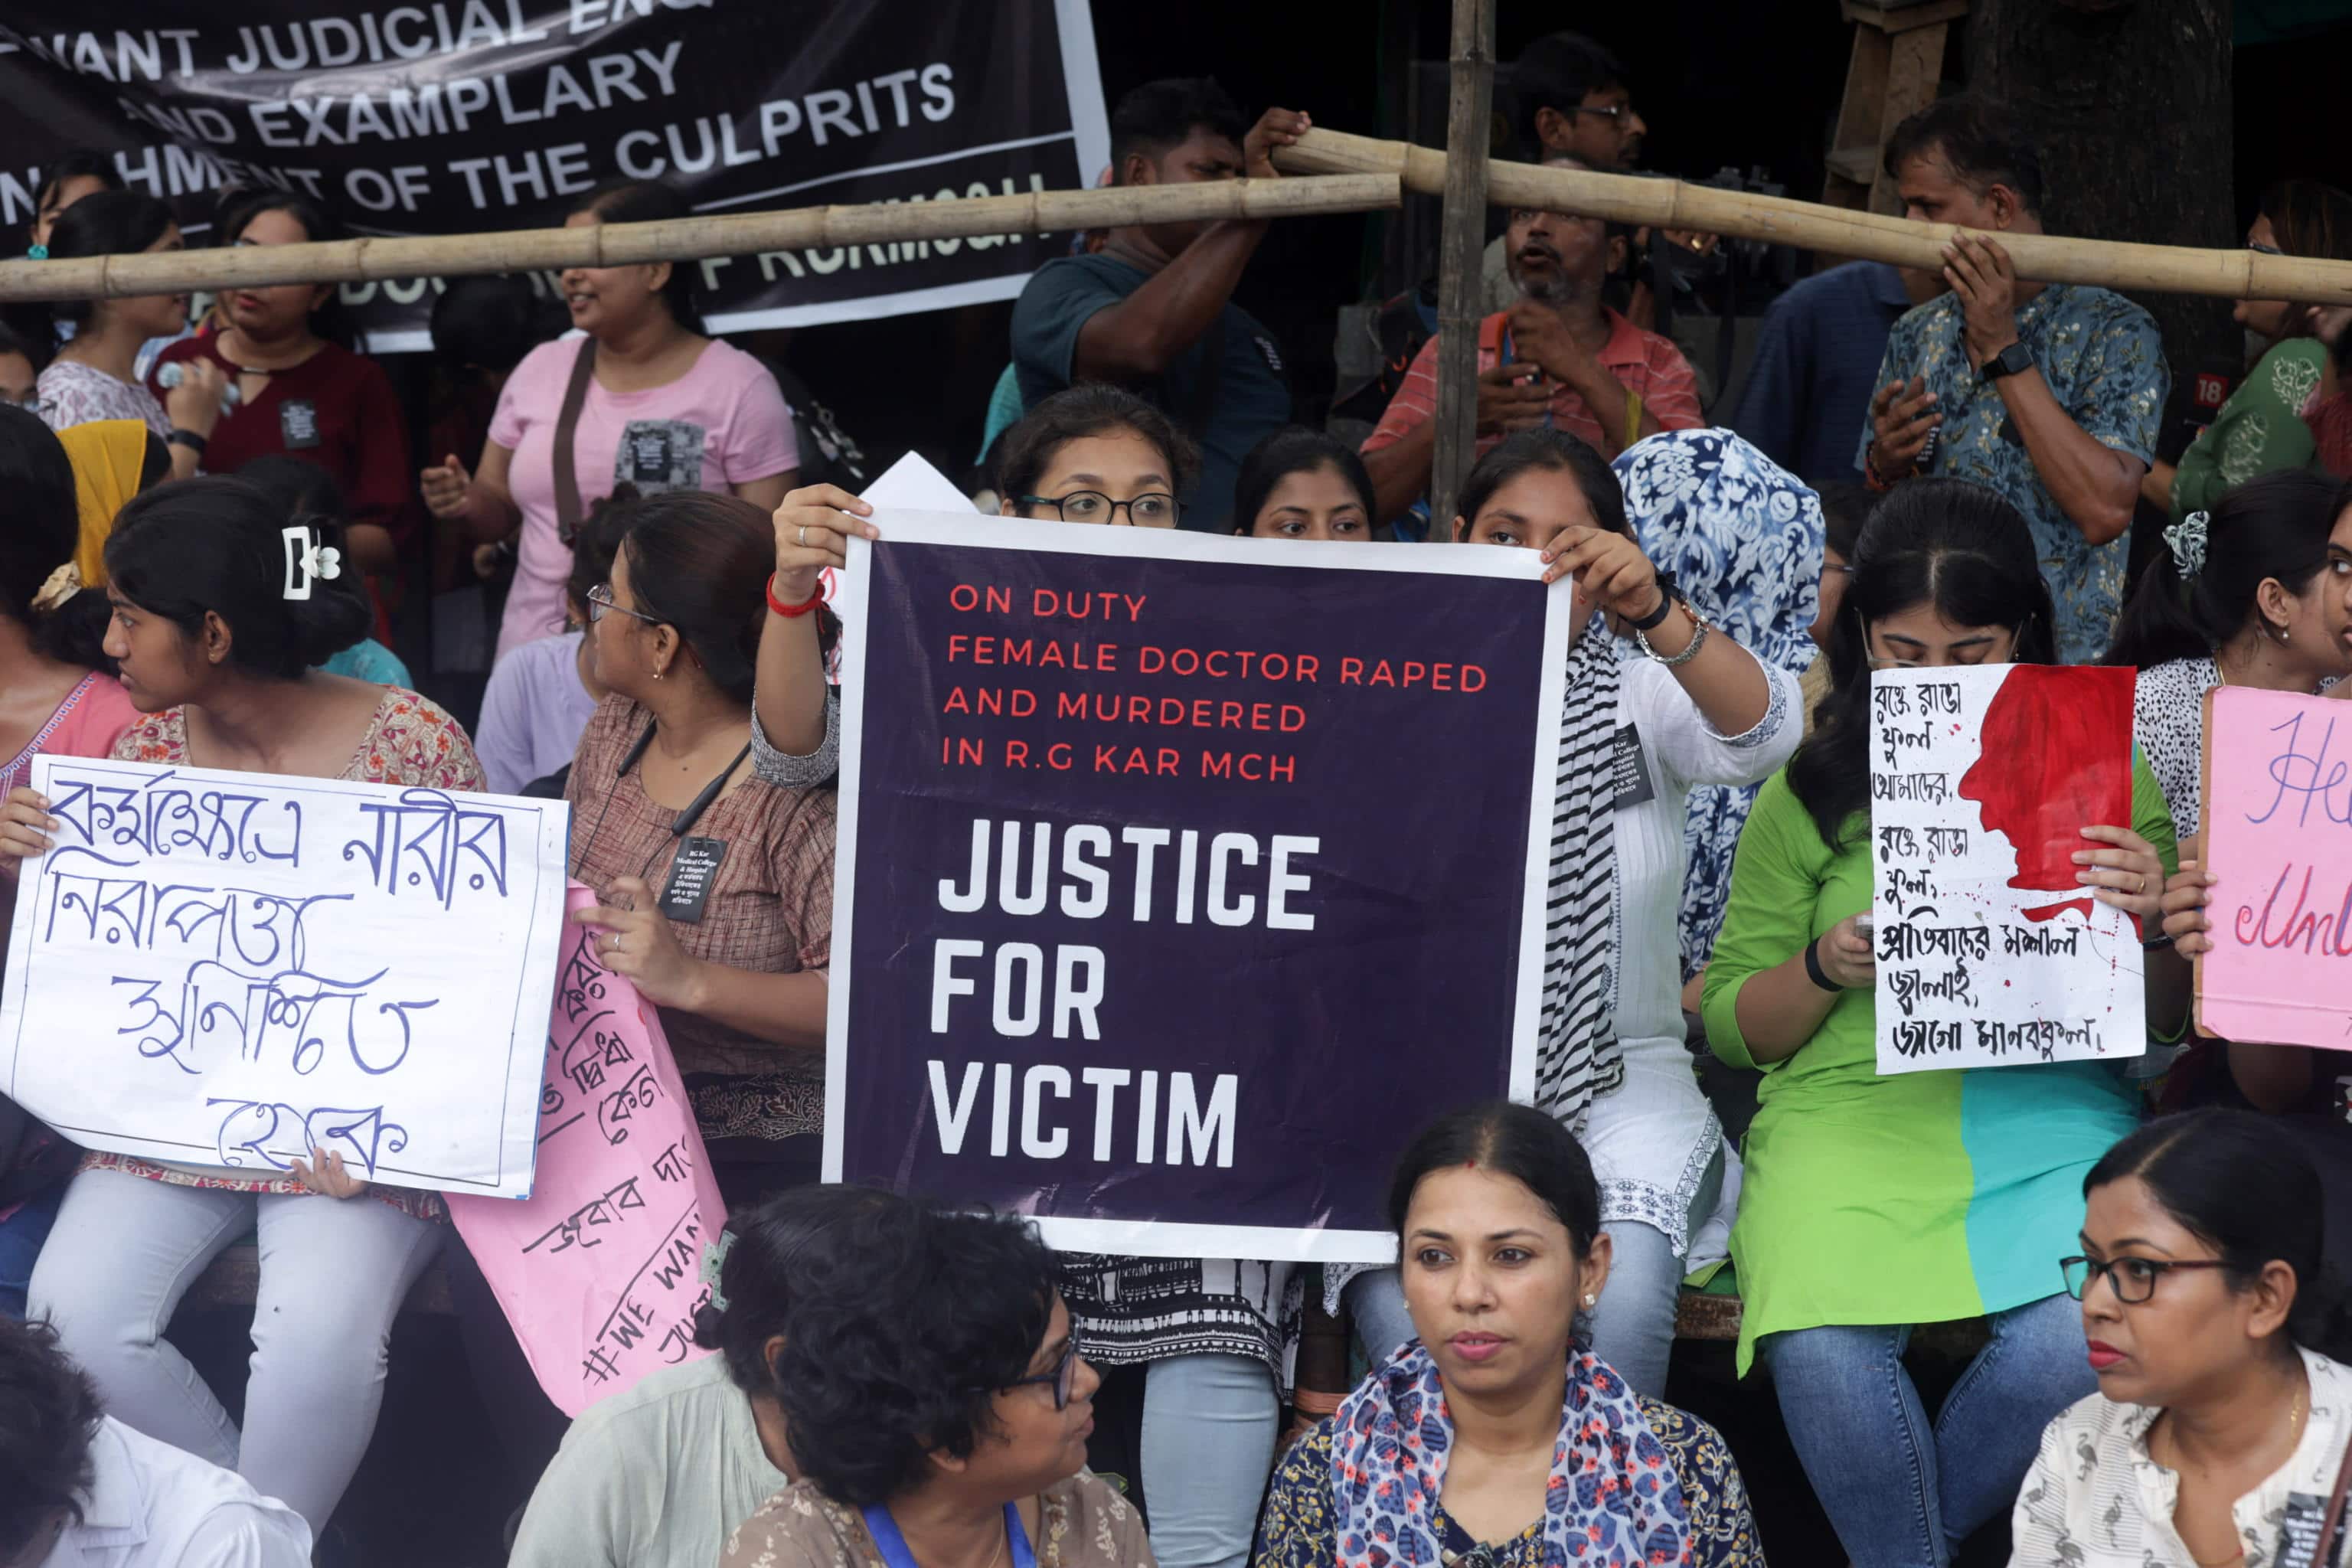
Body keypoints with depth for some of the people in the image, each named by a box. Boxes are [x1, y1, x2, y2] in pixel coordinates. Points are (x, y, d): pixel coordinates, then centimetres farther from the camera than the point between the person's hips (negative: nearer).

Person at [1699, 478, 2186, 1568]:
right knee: (1824, 1350, -32)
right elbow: (1731, 1029, 14)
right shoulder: (1813, 793, 9)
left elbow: (2167, 1020, 14)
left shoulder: (2104, 772, 10)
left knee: (2080, 1345, -30)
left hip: (2050, 1110, 1)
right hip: (1849, 1107, 0)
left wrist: (2148, 925, -8)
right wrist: (1824, 969, -7)